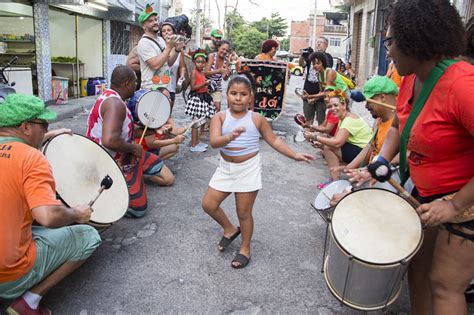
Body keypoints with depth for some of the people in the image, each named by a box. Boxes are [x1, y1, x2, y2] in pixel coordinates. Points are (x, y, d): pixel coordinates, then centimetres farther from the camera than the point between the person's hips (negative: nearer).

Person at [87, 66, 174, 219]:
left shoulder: (110, 97, 5)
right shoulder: (115, 104, -29)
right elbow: (109, 141, -42)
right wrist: (133, 148, -25)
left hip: (126, 155, 10)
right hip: (118, 165, -10)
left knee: (167, 178, 14)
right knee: (138, 210, -2)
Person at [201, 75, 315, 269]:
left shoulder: (257, 119, -7)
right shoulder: (220, 117, -7)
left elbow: (273, 140, 2)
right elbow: (214, 142, -23)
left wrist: (294, 155, -3)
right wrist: (230, 137, -43)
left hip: (249, 168, -3)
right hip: (226, 167, 3)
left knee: (244, 213, 6)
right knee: (208, 204, 4)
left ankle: (245, 249, 29)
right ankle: (230, 229, 31)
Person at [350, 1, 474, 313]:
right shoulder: (411, 79, 0)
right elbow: (398, 127, 15)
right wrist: (380, 164, 1)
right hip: (428, 194, 8)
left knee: (445, 285, 1)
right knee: (417, 265, 15)